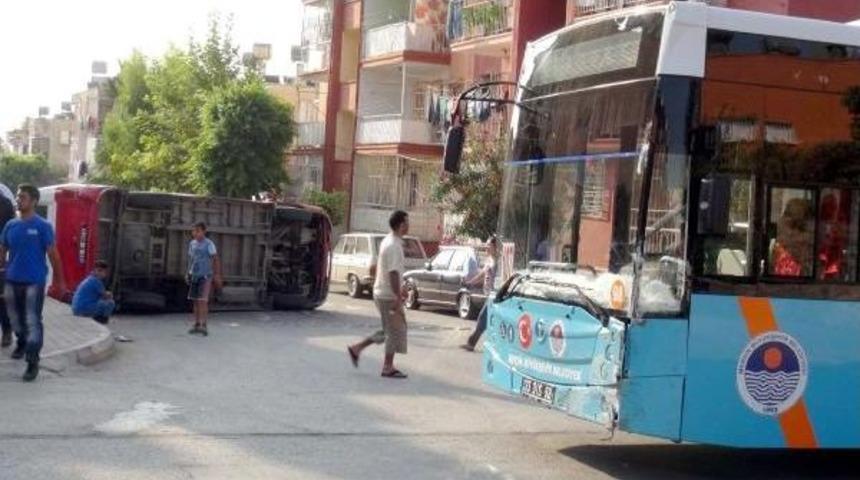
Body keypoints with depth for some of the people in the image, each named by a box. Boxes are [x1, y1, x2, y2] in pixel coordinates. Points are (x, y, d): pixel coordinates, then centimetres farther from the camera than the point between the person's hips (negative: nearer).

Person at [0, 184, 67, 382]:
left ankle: (32, 362, -6)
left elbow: (53, 254, -5)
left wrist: (60, 281, -4)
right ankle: (22, 343, 45)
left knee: (33, 321, -6)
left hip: (34, 282, -5)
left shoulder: (42, 226, -7)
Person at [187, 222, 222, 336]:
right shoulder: (192, 243, 7)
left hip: (205, 276, -6)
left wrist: (217, 275, -13)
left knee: (202, 300, -13)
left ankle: (204, 325, -13)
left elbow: (216, 260, -8)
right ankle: (197, 325, 15)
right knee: (195, 301, 7)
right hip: (194, 276, 6)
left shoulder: (209, 244, -9)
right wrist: (188, 274, 16)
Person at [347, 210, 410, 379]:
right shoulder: (394, 246, -20)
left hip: (383, 293, 10)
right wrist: (398, 298, -24)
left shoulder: (388, 241, 11)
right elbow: (393, 273, -24)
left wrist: (400, 288, 25)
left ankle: (357, 348, 17)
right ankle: (388, 368, 8)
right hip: (389, 295, -10)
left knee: (390, 330, 17)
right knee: (395, 330, 0)